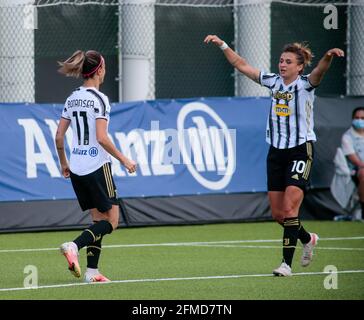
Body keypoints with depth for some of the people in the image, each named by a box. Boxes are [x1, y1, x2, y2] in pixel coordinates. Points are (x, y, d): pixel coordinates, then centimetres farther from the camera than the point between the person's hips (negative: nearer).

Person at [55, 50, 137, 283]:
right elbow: (101, 138, -20)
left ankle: (92, 271, 6)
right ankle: (74, 246, -19)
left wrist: (64, 163, 22)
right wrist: (124, 160, -12)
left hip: (76, 168, 8)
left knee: (99, 219, 14)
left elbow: (59, 136, 11)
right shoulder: (99, 99, -13)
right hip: (97, 166, -7)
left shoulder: (72, 98, 9)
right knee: (111, 221, 0)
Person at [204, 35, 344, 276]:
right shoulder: (273, 81, 8)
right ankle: (307, 239, 34)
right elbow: (241, 65, 15)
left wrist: (329, 57, -51)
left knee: (289, 208, -16)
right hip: (276, 151, 6)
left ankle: (287, 263, -13)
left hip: (301, 151, -6)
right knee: (278, 213, 7)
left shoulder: (305, 84, -8)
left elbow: (319, 72, -30)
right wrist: (222, 45, 12)